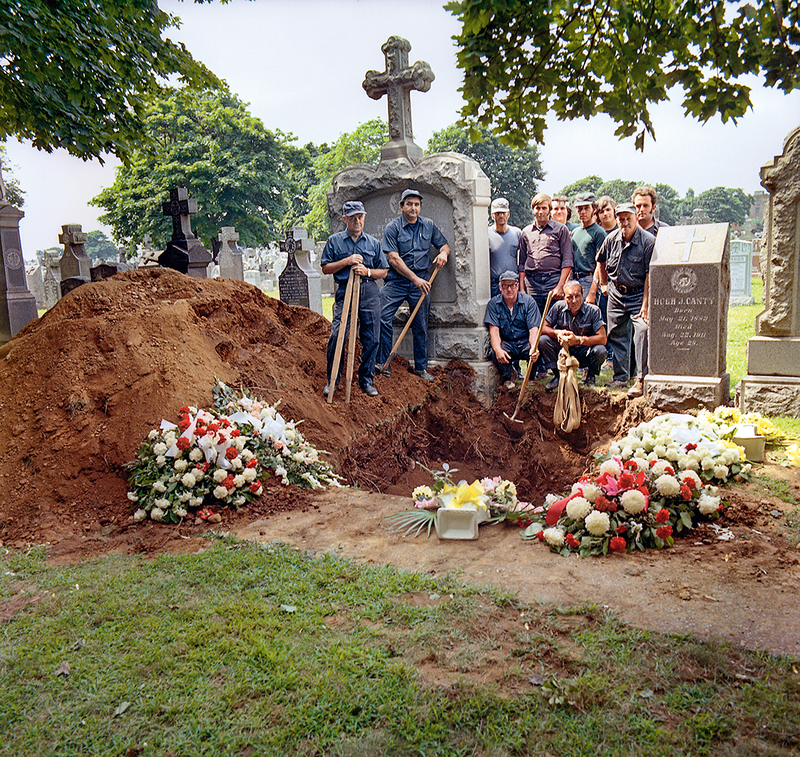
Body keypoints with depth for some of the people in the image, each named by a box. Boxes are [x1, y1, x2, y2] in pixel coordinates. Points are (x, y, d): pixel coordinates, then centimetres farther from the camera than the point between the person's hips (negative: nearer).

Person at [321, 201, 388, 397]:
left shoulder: (373, 243, 14)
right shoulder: (334, 241, 10)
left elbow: (383, 271, 14)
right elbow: (326, 268, 6)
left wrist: (367, 271, -5)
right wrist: (346, 261, -7)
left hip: (369, 292, 2)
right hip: (345, 292, -2)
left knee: (371, 339, 2)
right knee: (337, 336, -12)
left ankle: (366, 380, 15)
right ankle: (332, 380, 2)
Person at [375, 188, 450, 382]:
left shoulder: (428, 226, 9)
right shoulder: (392, 227, -3)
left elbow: (444, 245, 19)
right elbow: (393, 258, -11)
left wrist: (443, 253, -7)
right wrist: (415, 278, -17)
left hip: (420, 283, 3)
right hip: (397, 281, -3)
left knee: (421, 326, 7)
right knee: (383, 318, -14)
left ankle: (421, 367, 19)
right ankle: (382, 362, -3)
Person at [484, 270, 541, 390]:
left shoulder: (528, 301, -4)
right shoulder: (493, 303, -2)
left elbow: (533, 329, -12)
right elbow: (494, 329, -12)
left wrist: (534, 347, -34)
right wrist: (498, 349, -33)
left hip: (524, 341, 0)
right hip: (505, 343, 0)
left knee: (536, 352, -32)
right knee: (495, 353, -32)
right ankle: (508, 375, 3)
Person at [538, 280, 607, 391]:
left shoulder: (593, 310, -14)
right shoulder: (559, 307, -8)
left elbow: (602, 338, -21)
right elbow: (543, 328, -6)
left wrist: (578, 340, -31)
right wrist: (557, 333, -27)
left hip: (584, 356, -2)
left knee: (600, 351, -32)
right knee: (543, 340, -21)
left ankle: (591, 377, 2)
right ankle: (558, 376, -3)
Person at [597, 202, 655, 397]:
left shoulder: (648, 241, -14)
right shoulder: (611, 239, 1)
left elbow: (650, 275, -16)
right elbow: (601, 262, 20)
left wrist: (645, 304, -19)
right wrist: (605, 284, 17)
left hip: (639, 293, -5)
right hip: (616, 294, 5)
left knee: (642, 331, -20)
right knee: (616, 336, 9)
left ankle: (641, 379, -14)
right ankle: (620, 377, 23)